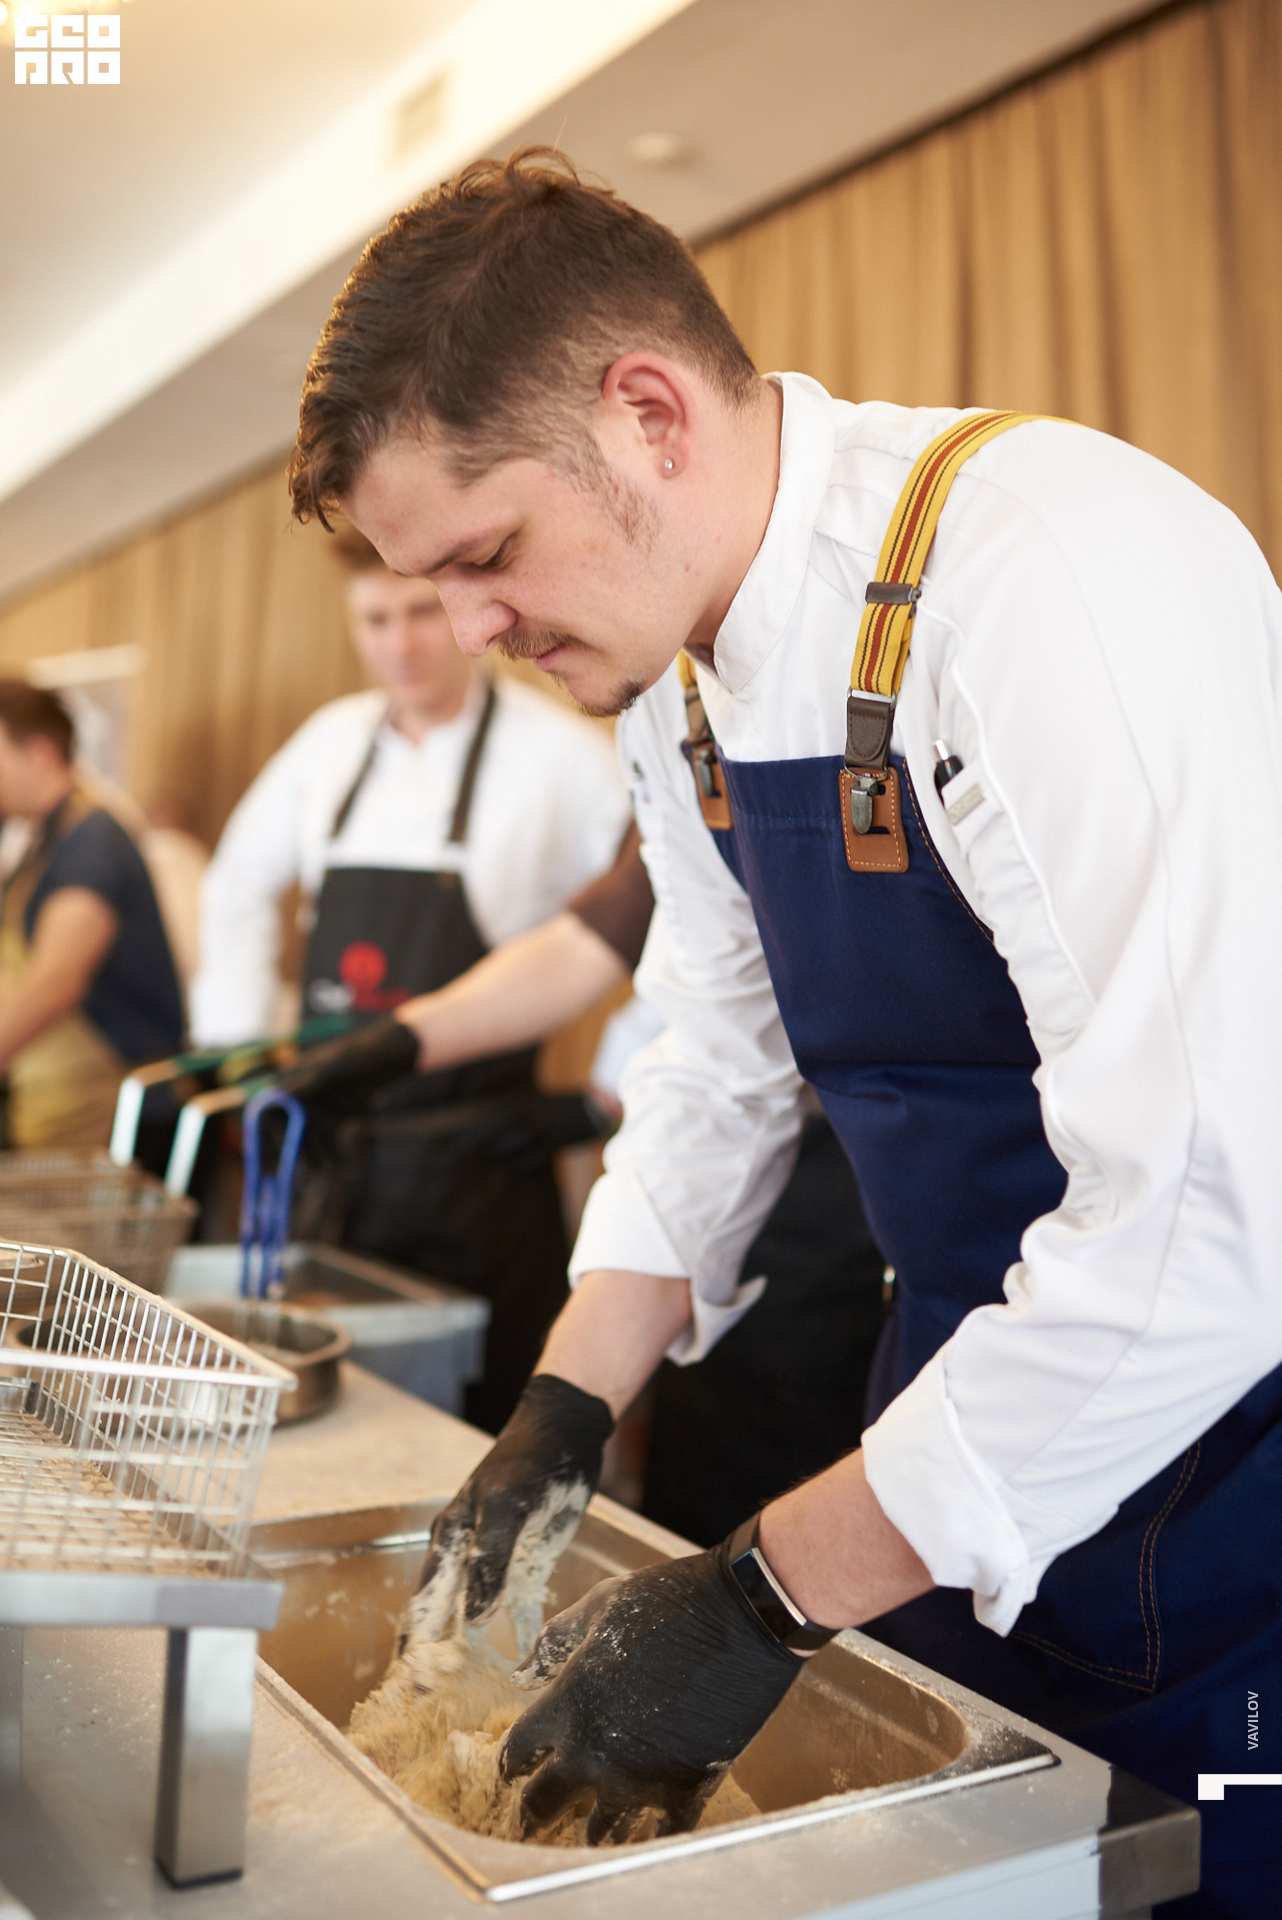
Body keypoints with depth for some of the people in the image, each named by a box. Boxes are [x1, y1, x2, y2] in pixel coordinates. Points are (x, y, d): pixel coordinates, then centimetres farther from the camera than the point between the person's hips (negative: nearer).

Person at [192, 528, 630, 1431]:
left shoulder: (561, 754, -10)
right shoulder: (331, 740, 8)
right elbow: (239, 884, 22)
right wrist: (238, 1034, 15)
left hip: (476, 1175, -5)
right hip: (330, 1160, 5)